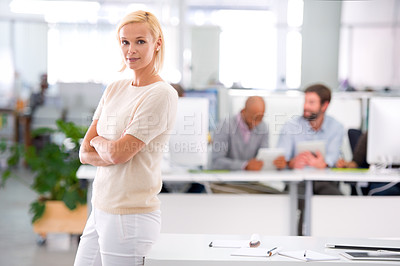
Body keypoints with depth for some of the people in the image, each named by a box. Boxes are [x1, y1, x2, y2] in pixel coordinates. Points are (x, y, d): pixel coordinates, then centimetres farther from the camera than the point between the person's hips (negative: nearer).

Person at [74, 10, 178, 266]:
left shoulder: (162, 94, -12)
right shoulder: (115, 89, 11)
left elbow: (118, 153, -16)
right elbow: (85, 153, 7)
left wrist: (98, 141, 3)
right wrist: (111, 150, -11)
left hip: (131, 215, -7)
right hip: (100, 210, 7)